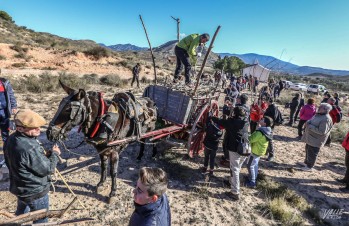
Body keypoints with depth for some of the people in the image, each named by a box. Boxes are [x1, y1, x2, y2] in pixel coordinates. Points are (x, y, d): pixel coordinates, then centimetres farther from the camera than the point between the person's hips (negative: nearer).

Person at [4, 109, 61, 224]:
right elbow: (47, 169, -25)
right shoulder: (29, 148, -37)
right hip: (35, 192, -9)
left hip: (20, 187, 9)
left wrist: (44, 156, -2)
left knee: (21, 213, 34)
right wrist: (54, 154, -11)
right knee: (41, 220, 16)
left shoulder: (11, 139, -8)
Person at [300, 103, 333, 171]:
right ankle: (306, 162, 41)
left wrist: (310, 126, -27)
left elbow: (321, 132, -28)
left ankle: (309, 166, 21)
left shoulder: (326, 119, -25)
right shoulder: (318, 114, 5)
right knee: (308, 150, 23)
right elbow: (311, 121, 21)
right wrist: (308, 122, -1)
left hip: (316, 140, -9)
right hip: (310, 137, 9)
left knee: (312, 153, 5)